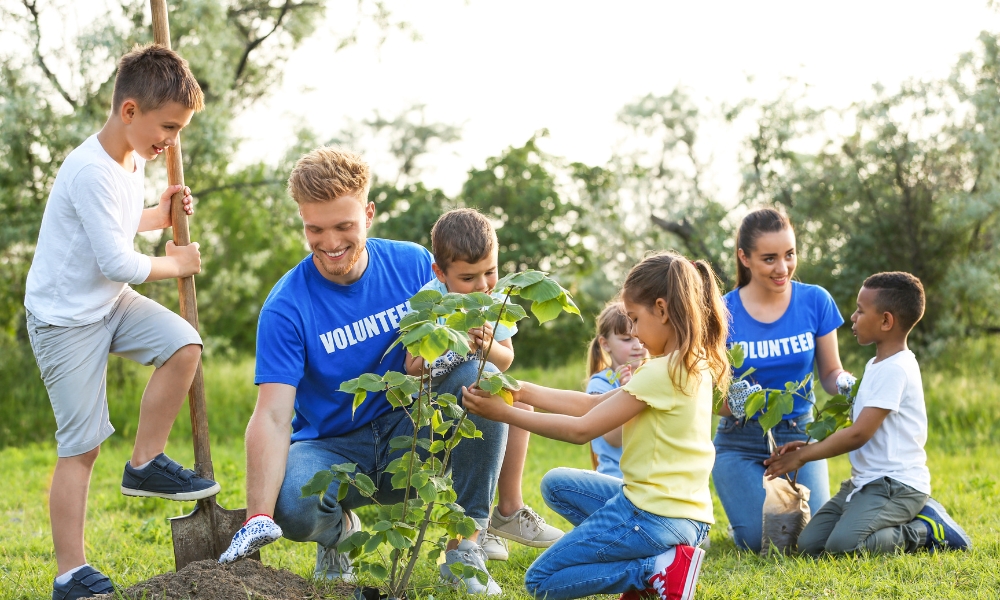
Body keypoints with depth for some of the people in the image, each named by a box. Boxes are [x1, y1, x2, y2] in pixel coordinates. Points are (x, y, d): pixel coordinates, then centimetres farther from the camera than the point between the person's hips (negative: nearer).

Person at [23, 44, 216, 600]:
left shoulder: (134, 159, 4)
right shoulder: (91, 171, -25)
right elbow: (117, 261, -25)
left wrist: (159, 216, 4)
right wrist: (175, 264, -10)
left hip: (112, 302, 8)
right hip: (67, 316, -8)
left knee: (184, 345, -15)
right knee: (81, 445, -5)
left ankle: (147, 463, 3)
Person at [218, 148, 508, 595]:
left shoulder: (412, 265, -5)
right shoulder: (286, 307, -14)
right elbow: (272, 416, -23)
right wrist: (258, 518, -37)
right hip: (332, 448, -2)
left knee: (481, 377, -25)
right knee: (291, 504, -36)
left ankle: (465, 547, -16)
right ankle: (338, 531, 4)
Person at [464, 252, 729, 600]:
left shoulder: (661, 373, -19)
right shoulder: (695, 366, 9)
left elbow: (582, 429, -16)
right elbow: (592, 405, 10)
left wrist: (504, 413, -10)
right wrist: (523, 392, 5)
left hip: (652, 514, -9)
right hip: (687, 515, 9)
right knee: (557, 484, 24)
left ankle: (657, 571, -8)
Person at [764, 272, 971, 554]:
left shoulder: (895, 370, -15)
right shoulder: (875, 366, 17)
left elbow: (859, 434, -18)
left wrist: (802, 456, -10)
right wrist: (809, 446, 6)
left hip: (897, 485, -10)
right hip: (864, 482, 10)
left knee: (842, 544, -30)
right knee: (809, 544, -3)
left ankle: (925, 532, -6)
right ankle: (910, 519, 8)